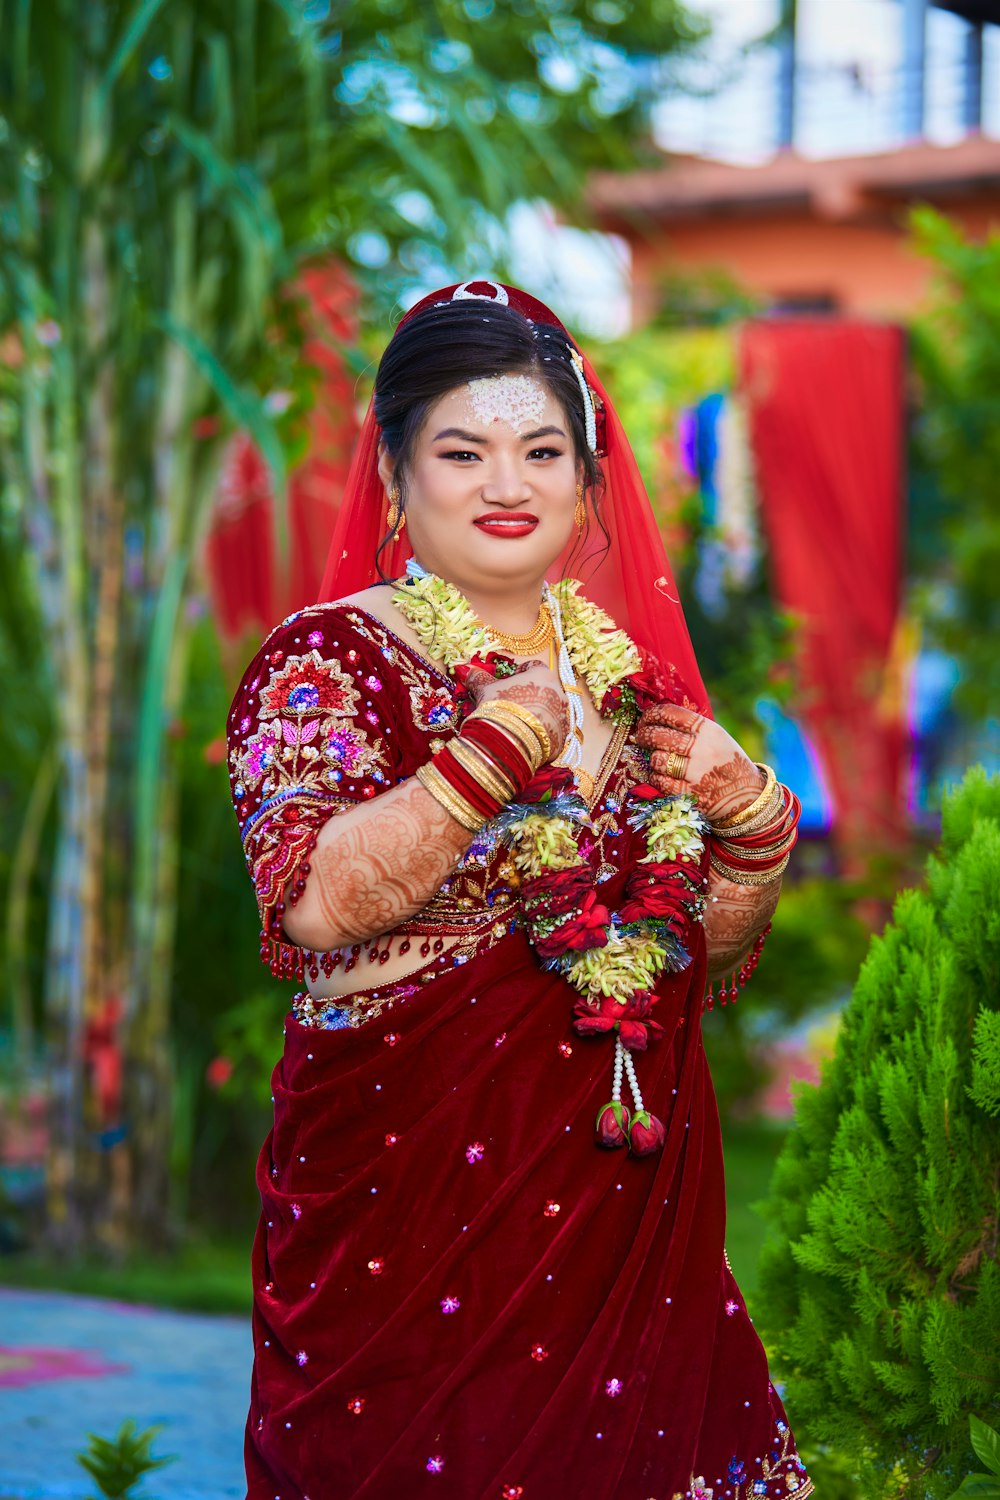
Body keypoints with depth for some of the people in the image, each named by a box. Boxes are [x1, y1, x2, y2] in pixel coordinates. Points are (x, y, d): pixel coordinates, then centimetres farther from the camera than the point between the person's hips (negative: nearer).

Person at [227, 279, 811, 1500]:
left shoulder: (628, 666, 11)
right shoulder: (331, 659, -5)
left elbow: (714, 952, 18)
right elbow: (313, 903, -22)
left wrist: (752, 816, 1)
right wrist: (495, 746, -21)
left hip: (632, 1177, 5)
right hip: (419, 1186, -5)